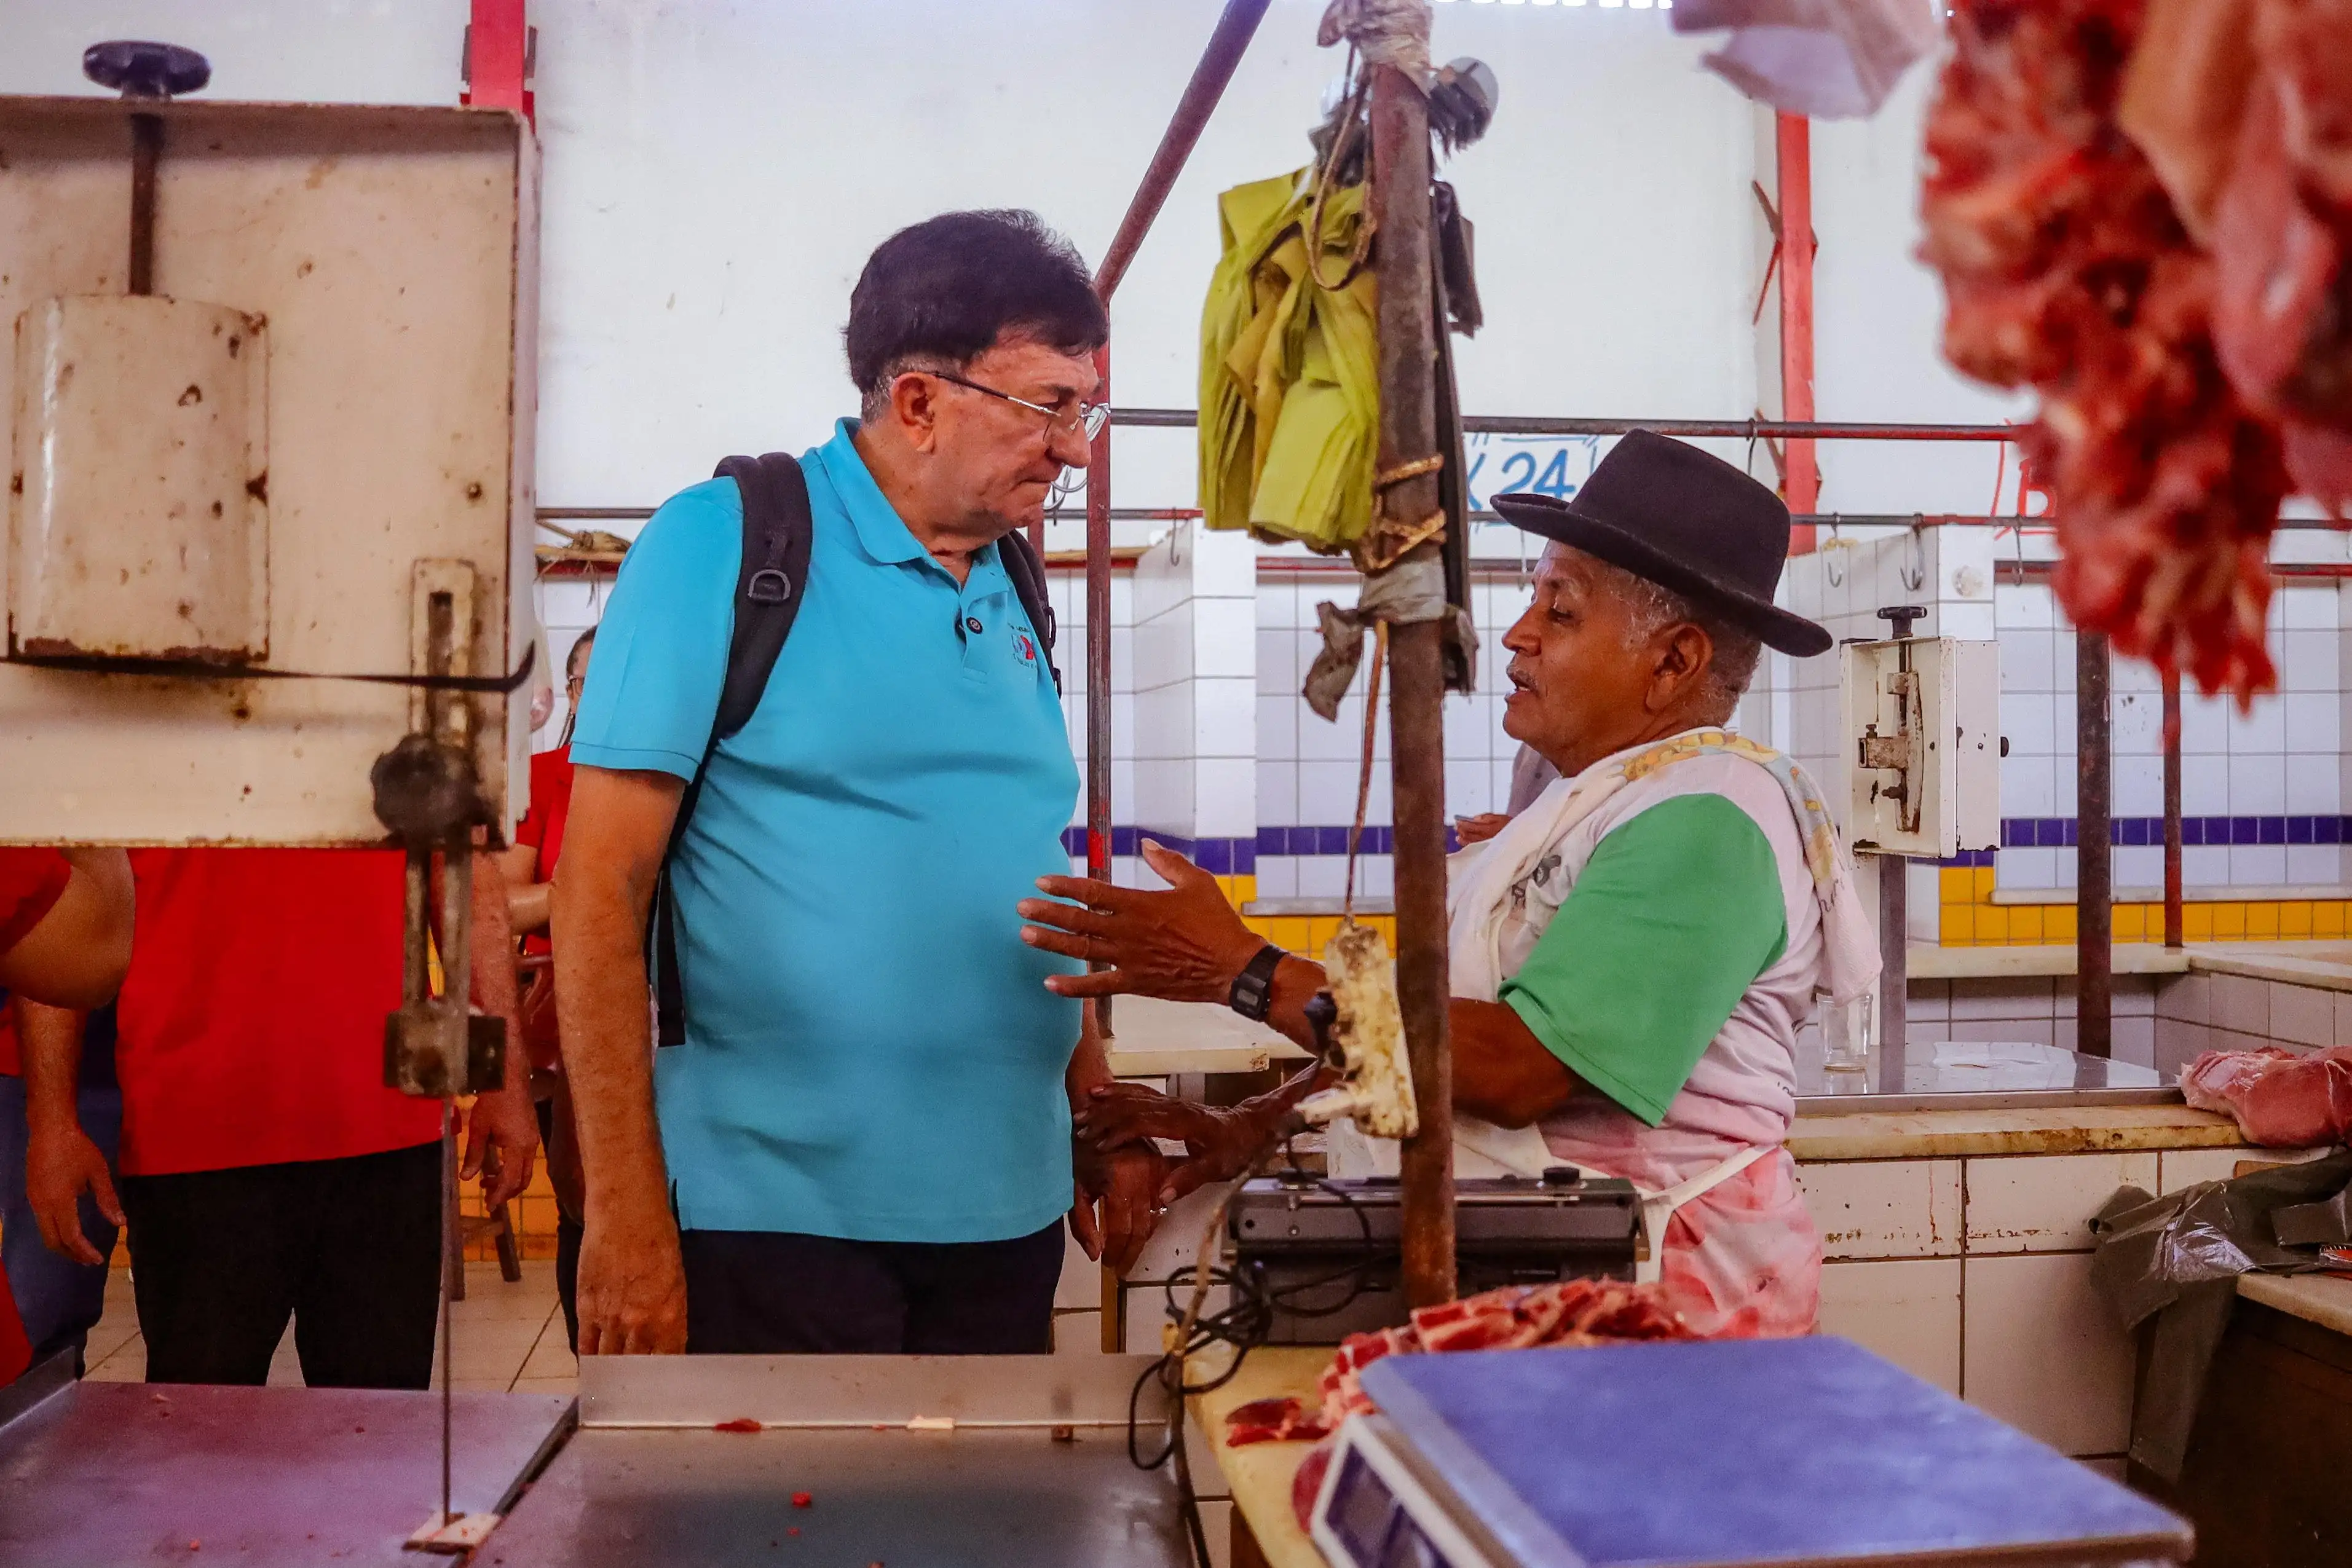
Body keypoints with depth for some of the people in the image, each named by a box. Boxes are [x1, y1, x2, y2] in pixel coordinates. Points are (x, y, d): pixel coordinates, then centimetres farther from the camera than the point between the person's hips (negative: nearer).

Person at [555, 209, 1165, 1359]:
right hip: (778, 1220, -6)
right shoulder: (725, 542, -8)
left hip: (1007, 1210, 6)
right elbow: (599, 886, -12)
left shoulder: (1013, 600, 11)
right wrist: (625, 1213, -15)